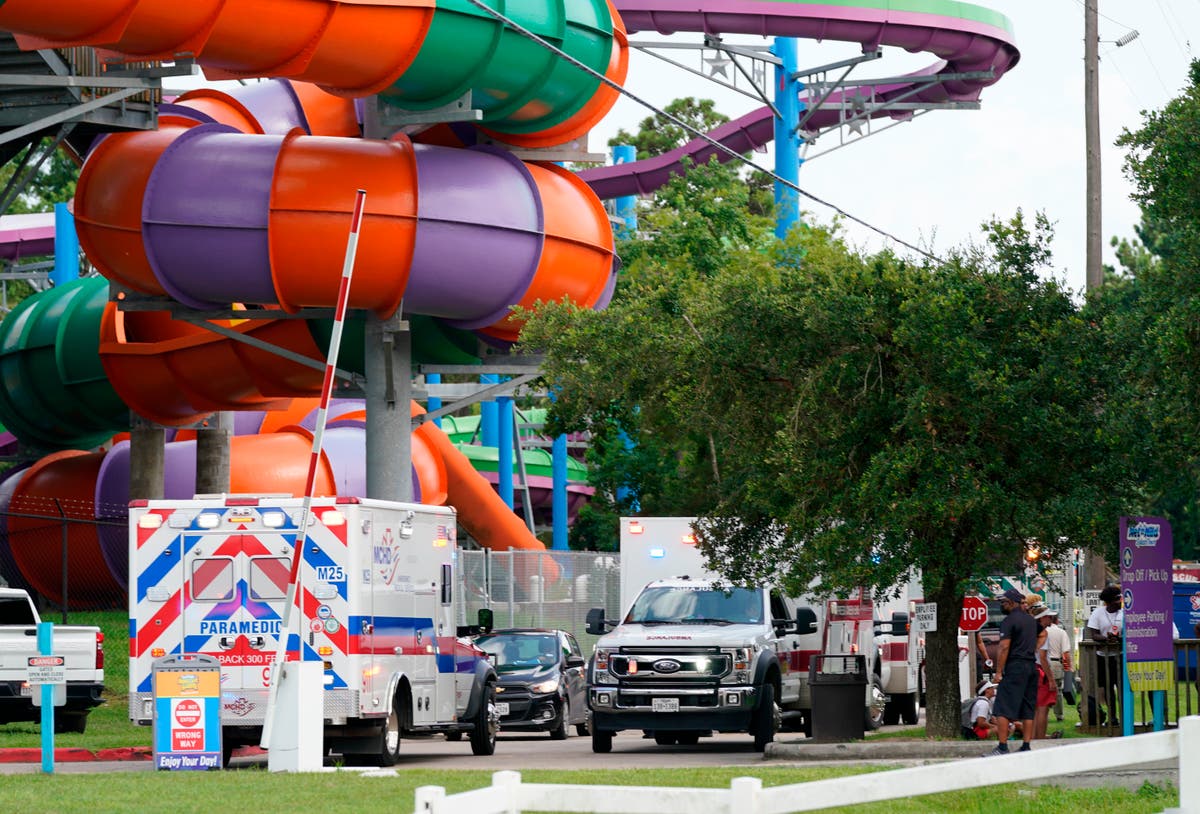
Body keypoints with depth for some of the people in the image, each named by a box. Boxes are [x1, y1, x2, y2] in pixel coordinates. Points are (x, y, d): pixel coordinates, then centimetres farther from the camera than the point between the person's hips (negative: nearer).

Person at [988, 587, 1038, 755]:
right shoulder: (1031, 620, 16)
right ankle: (1026, 747, 8)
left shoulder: (1009, 621, -9)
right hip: (1031, 666, 8)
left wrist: (998, 672, -14)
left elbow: (1004, 648, -15)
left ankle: (1002, 747, -14)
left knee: (1003, 710, -8)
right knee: (1028, 710, 9)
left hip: (1015, 666, -8)